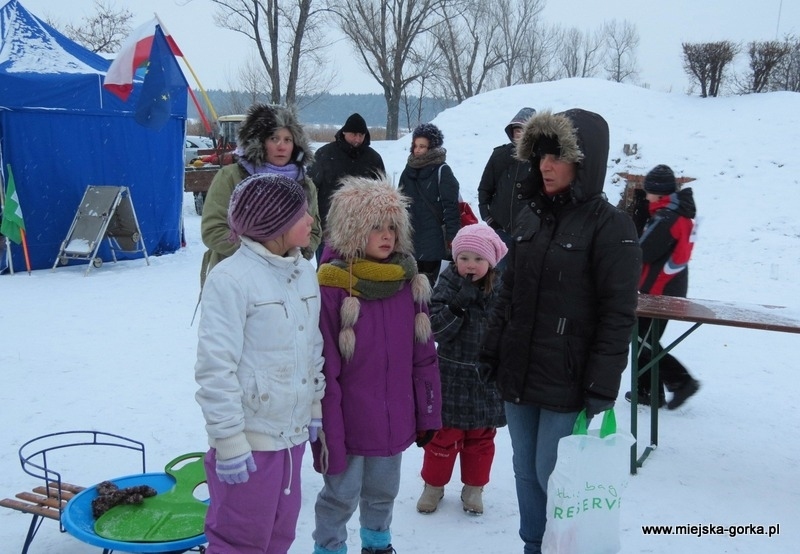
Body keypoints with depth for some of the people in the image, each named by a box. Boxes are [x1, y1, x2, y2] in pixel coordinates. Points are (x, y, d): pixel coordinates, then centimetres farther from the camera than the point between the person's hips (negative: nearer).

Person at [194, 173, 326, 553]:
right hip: (250, 437, -7)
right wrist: (229, 441, -17)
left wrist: (315, 408, 16)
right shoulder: (230, 279, -17)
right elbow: (215, 368, -18)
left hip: (292, 433, 7)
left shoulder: (305, 272, 7)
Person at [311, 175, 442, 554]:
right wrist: (328, 432, -15)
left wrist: (428, 413, 7)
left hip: (394, 419, 5)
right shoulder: (332, 286, -18)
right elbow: (324, 370, -16)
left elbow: (424, 356, 5)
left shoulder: (409, 280, -1)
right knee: (341, 496, 11)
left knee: (383, 491, 24)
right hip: (350, 421, -5)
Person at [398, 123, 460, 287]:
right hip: (410, 239, 5)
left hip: (433, 239, -5)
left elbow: (450, 206, -10)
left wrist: (453, 236, -15)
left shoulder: (441, 171, -5)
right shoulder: (408, 171, 12)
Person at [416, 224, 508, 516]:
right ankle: (434, 484, 28)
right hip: (452, 376, -2)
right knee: (444, 435, 9)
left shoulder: (500, 289, -3)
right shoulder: (447, 286, -8)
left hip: (487, 377, 2)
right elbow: (435, 328, -19)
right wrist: (460, 303, -26)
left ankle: (474, 488, 32)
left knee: (481, 436, 15)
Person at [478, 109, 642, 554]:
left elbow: (618, 315, -14)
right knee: (526, 472, 16)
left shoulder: (610, 226, -11)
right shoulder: (533, 214, 9)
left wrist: (603, 390, -17)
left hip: (566, 382, -6)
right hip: (518, 374, 6)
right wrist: (492, 351, 12)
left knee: (555, 479, 2)